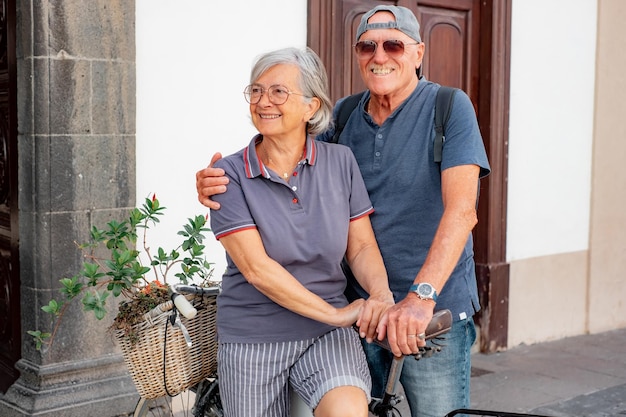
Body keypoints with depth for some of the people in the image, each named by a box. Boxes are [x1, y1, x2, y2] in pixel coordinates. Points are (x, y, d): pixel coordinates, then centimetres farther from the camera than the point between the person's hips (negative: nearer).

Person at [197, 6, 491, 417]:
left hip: (435, 309, -4)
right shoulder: (343, 117, 6)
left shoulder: (449, 108, -9)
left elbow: (461, 209, -20)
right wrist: (217, 181, -15)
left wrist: (421, 296, -32)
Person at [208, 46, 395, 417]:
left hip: (327, 335, 0)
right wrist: (335, 313, -18)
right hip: (252, 340, 0)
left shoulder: (341, 161, 0)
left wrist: (381, 293, -18)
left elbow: (362, 247, 2)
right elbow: (256, 269, -15)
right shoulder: (230, 175, -8)